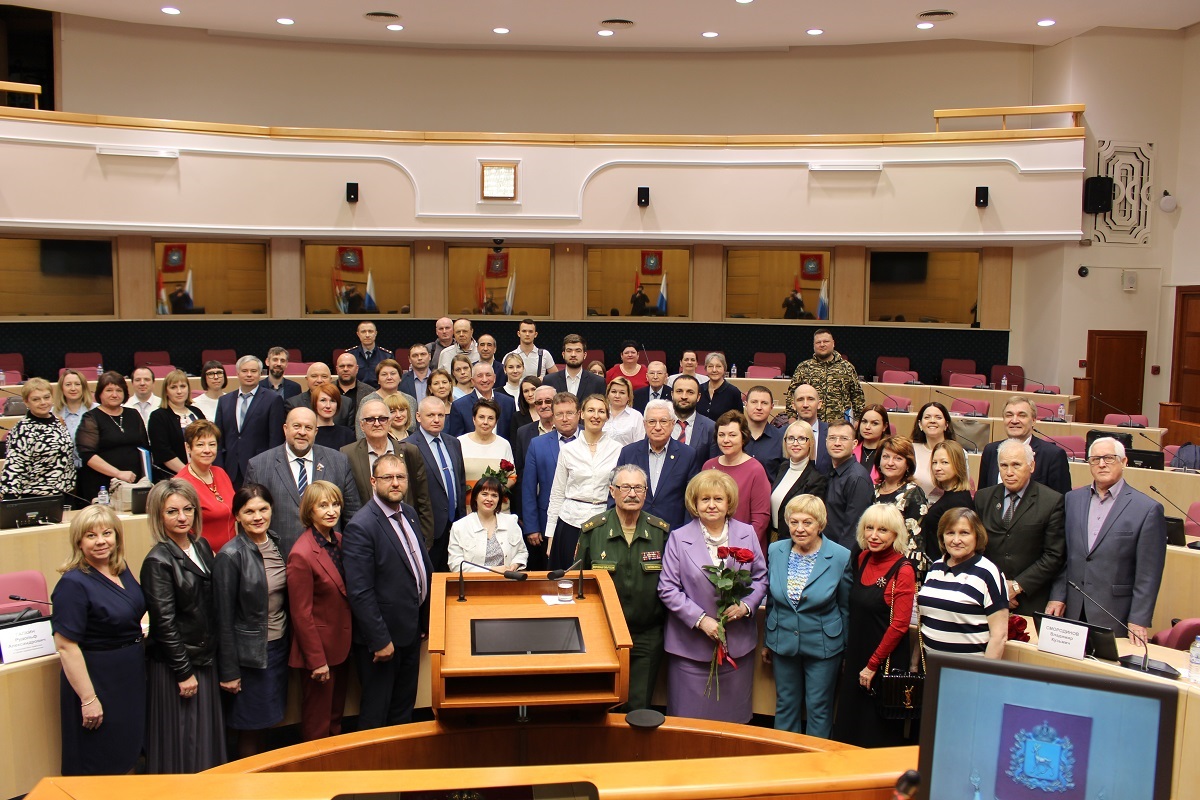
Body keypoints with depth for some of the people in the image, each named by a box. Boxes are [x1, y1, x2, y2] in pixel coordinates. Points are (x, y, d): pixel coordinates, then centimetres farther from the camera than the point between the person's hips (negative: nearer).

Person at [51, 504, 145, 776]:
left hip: (131, 676, 8)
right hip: (97, 679, -8)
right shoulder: (73, 583, -21)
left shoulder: (122, 570, 3)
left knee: (128, 754, 21)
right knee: (98, 766, 7)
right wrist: (88, 699, -22)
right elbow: (66, 646, -23)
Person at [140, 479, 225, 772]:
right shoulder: (158, 561, -15)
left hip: (205, 659, 7)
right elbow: (164, 623, -16)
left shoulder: (202, 546, 6)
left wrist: (212, 656, 10)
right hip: (175, 665, -7)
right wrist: (184, 671, -14)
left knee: (207, 737, 15)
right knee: (180, 743, 4)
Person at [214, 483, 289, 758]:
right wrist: (229, 671, -12)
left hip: (279, 645, 6)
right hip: (250, 651, -6)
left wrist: (289, 641, 7)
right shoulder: (231, 555, -17)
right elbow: (224, 618, -14)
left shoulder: (276, 543, 1)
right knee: (251, 728, 8)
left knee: (265, 722, 17)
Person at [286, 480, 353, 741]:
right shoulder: (301, 555, -22)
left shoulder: (339, 541, 2)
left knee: (336, 718, 22)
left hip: (342, 646, 8)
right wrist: (317, 659, -17)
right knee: (318, 724, 10)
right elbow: (301, 614, -19)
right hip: (319, 649, -8)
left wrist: (350, 641, 8)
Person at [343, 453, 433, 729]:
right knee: (376, 710, 10)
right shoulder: (360, 527, -22)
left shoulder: (409, 513, 4)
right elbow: (360, 592, -23)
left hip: (411, 630, 8)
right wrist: (380, 640, -21)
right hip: (383, 635, -8)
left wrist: (426, 618, 11)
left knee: (405, 706, 22)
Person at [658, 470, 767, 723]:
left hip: (738, 643, 2)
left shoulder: (747, 534, 5)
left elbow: (761, 577, 9)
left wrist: (746, 605, -10)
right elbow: (667, 589, -6)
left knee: (734, 718, 14)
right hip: (691, 645, -2)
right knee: (690, 720, 6)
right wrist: (700, 619, -16)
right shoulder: (679, 538, -3)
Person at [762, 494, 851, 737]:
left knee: (819, 708, 10)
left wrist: (845, 648, 2)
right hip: (783, 642, 3)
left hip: (823, 646, -3)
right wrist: (767, 641, 12)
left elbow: (846, 607, -3)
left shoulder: (841, 557, -13)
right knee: (785, 705, 17)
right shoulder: (775, 551, -4)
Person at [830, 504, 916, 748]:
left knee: (878, 732, 7)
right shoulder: (862, 558, 5)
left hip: (885, 660, -7)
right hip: (856, 655, 7)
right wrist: (850, 653, 12)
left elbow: (899, 625, -16)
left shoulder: (903, 570, -15)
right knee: (849, 722, 15)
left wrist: (873, 664, -13)